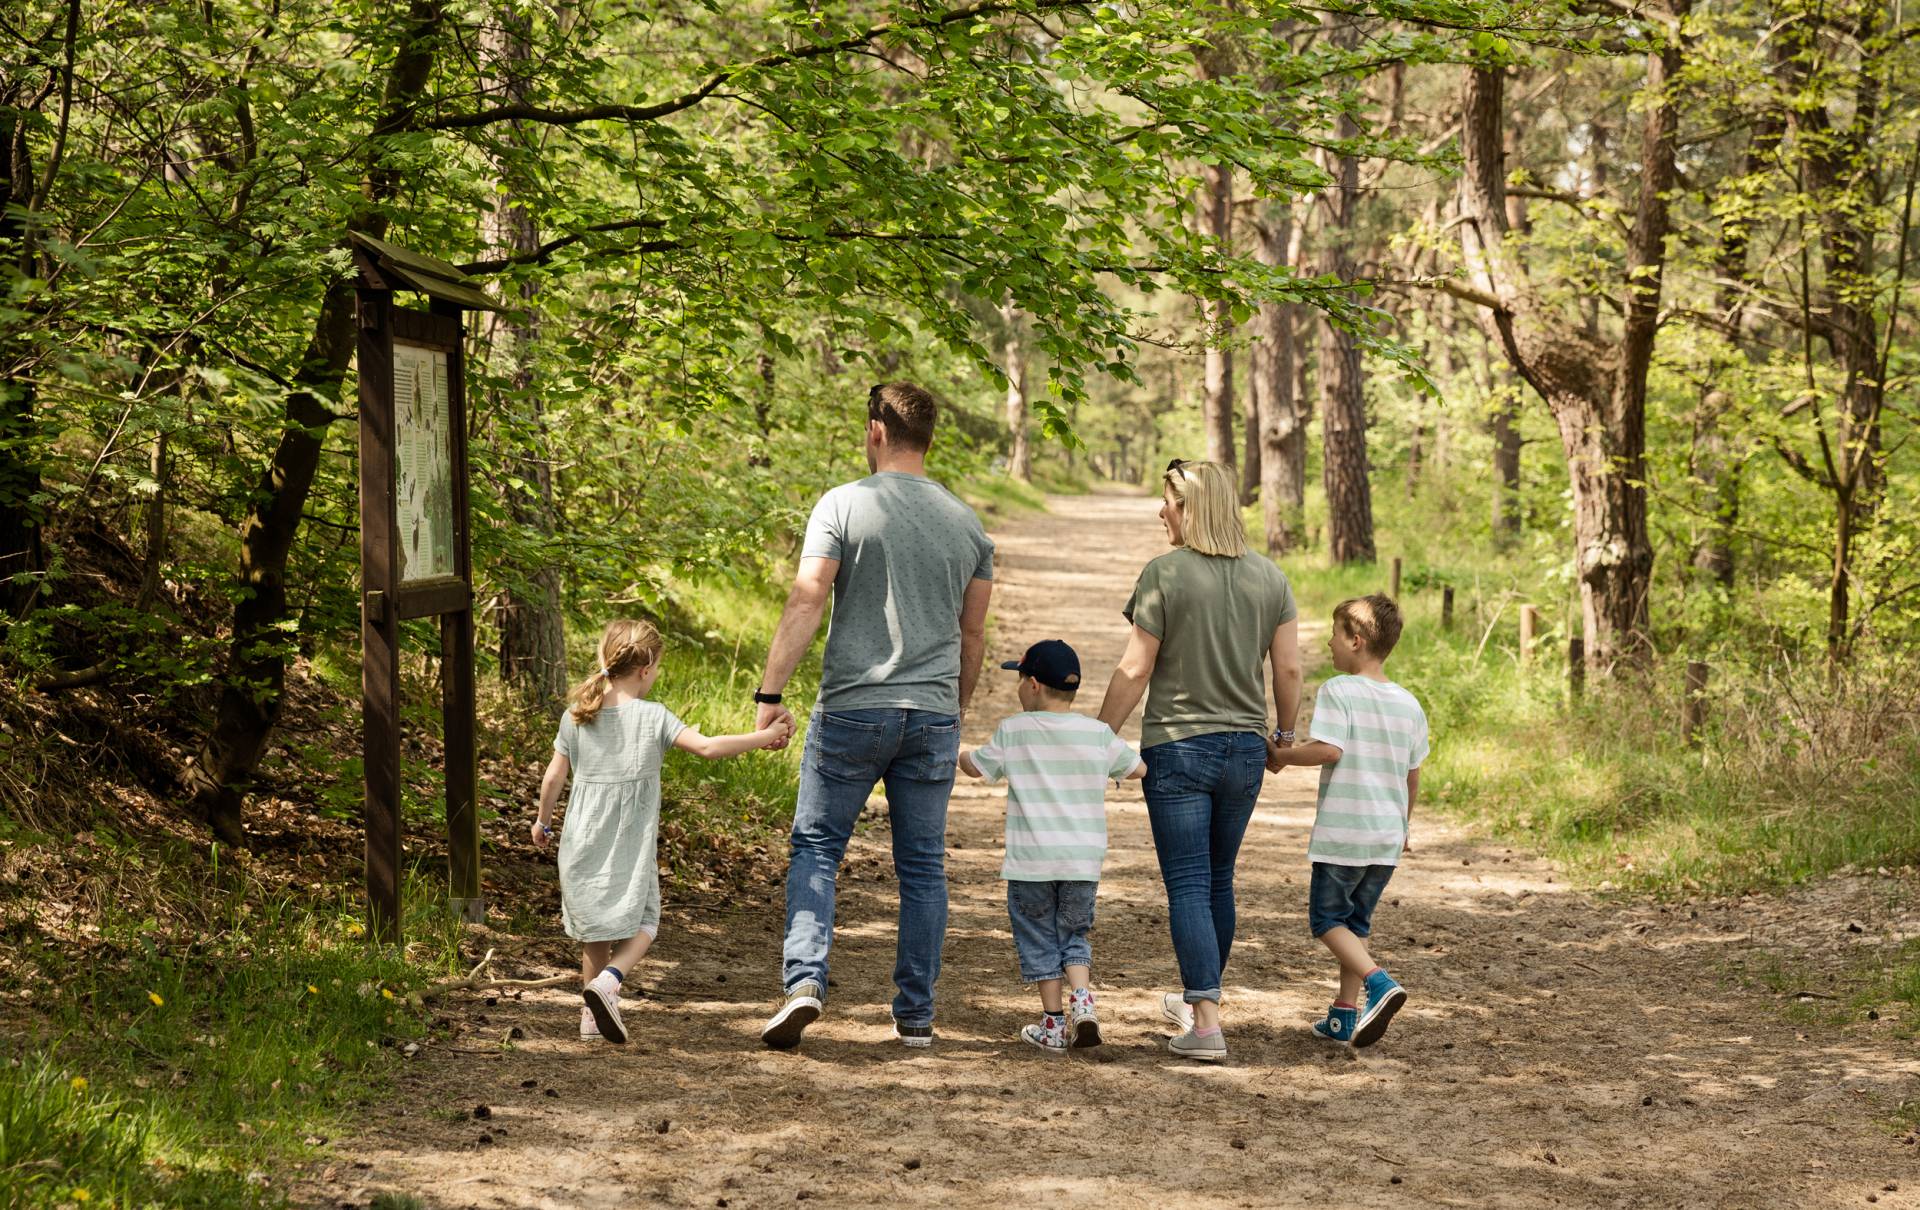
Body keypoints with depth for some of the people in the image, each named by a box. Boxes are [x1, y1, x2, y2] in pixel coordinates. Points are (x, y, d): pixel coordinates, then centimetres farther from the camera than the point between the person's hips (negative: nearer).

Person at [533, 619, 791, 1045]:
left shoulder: (576, 717, 1)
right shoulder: (652, 717, -11)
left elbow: (554, 775, 5)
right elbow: (707, 747, -20)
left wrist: (543, 821, 21)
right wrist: (765, 737, -13)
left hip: (582, 845, 4)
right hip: (631, 848, -4)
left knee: (596, 930, 17)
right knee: (642, 924, 10)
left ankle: (593, 1016, 22)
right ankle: (608, 981, -17)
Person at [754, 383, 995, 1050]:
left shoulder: (842, 505, -5)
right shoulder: (966, 522, 8)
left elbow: (805, 604, -12)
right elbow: (973, 633, 13)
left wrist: (770, 694, -9)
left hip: (852, 711, -3)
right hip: (933, 718, 3)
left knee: (815, 848, 7)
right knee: (922, 867, 9)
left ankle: (804, 980, -11)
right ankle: (915, 1015, 11)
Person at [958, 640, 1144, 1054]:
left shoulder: (1013, 731, -4)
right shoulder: (1098, 733, 2)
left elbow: (976, 767, 10)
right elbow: (1138, 768, 15)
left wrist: (958, 752, 31)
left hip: (1031, 862, -2)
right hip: (1083, 860, 2)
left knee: (1039, 940, 9)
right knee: (1074, 935, 16)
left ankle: (1054, 1023, 8)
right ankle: (1082, 999, -7)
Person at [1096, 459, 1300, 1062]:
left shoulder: (1165, 573, -12)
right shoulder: (1269, 576, 2)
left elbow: (1134, 671, -10)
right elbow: (1289, 667, 4)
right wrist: (1285, 731, 20)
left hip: (1178, 747, -5)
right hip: (1245, 747, 5)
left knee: (1188, 885, -4)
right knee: (1219, 880, 19)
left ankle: (1205, 1022, -12)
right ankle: (1195, 998, 34)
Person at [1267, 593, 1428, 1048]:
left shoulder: (1337, 691, -12)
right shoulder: (1408, 704, 7)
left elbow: (1329, 750, -23)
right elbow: (1412, 775, 12)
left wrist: (1282, 756, -7)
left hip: (1342, 832, -6)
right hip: (1387, 835, 6)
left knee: (1327, 918, 4)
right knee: (1357, 921, 17)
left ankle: (1379, 983, -17)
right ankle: (1345, 1014, 18)